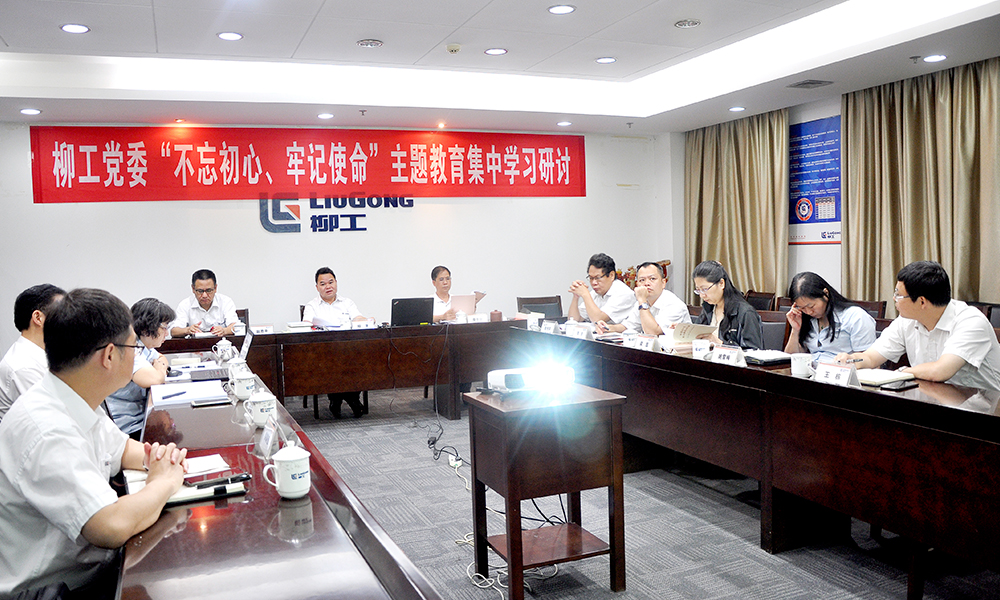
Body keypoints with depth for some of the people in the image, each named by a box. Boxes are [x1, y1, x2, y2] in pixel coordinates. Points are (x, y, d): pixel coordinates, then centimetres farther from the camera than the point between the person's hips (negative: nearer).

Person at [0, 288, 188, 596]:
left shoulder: (78, 403, 0)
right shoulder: (45, 429, -29)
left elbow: (120, 447, 19)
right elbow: (113, 527, -37)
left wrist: (153, 457, -3)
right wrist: (164, 481, -19)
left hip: (90, 567, 8)